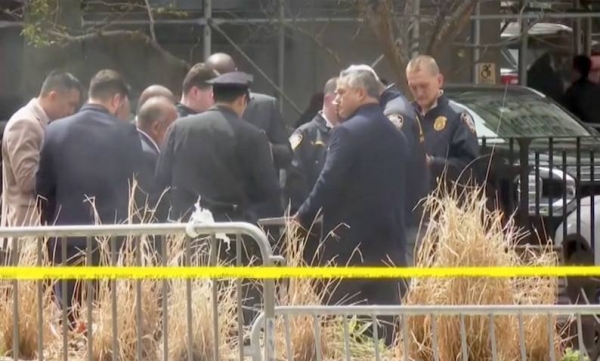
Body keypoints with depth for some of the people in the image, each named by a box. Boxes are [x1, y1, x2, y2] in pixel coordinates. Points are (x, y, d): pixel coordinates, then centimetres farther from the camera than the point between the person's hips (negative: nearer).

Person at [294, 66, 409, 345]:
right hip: (388, 242, 7)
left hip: (350, 242, -7)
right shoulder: (396, 136, 13)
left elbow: (329, 185, -15)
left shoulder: (348, 132, -11)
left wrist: (302, 218, -4)